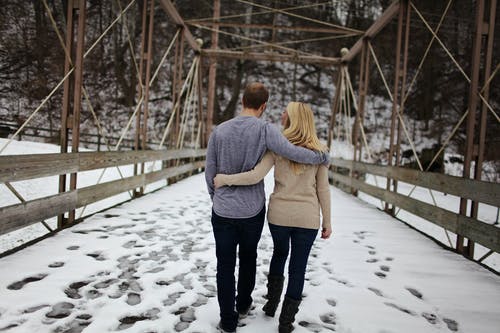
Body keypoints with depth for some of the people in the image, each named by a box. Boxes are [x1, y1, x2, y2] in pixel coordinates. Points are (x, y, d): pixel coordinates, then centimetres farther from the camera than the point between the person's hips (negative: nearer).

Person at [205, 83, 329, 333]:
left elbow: (209, 173, 2)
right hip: (252, 210, -1)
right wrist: (322, 157, -4)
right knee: (248, 257, 22)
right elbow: (293, 152, -22)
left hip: (222, 210, 1)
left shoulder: (219, 131, -3)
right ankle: (243, 305, 40)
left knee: (225, 265, 10)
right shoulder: (265, 130, -13)